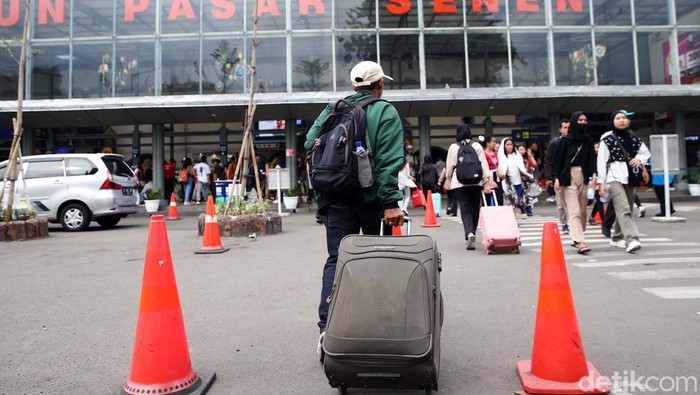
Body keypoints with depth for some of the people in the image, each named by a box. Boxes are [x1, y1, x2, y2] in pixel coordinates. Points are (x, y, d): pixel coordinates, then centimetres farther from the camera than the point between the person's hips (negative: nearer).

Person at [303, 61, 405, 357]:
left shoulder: (332, 110, 9)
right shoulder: (385, 112, -3)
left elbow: (310, 145, 8)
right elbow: (389, 161, -13)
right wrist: (391, 202, -17)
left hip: (336, 198, 3)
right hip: (372, 198, -2)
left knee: (336, 260, 4)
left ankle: (327, 326, -7)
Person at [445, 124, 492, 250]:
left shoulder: (453, 147, 1)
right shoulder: (477, 146, 4)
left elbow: (449, 166, 5)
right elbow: (484, 165, 1)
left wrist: (449, 180, 21)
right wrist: (487, 183, 3)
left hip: (459, 183, -1)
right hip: (476, 182, 1)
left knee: (465, 209, -3)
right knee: (475, 209, 13)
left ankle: (469, 233, -23)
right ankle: (471, 234, 22)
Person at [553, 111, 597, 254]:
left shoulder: (588, 141, 11)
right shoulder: (565, 140, 1)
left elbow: (592, 158, 2)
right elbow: (558, 159, 0)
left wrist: (594, 174, -15)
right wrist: (556, 178, -8)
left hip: (584, 177, 4)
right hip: (569, 177, -4)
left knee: (582, 210, 7)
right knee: (574, 211, -11)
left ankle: (577, 238, 20)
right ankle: (580, 242, -17)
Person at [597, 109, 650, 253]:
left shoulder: (634, 138, 11)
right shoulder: (607, 138, -3)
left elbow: (646, 153, 23)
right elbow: (601, 161, -4)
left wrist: (639, 159, -2)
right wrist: (601, 183, -9)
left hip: (629, 177, 6)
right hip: (614, 177, -6)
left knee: (625, 209, 10)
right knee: (623, 208, -19)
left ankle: (616, 237, 25)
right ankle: (632, 240, -28)